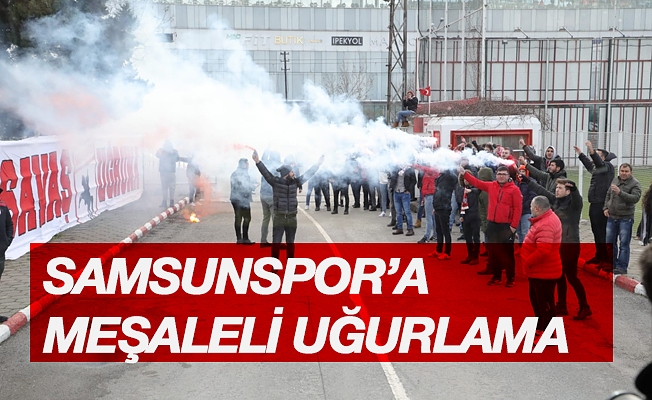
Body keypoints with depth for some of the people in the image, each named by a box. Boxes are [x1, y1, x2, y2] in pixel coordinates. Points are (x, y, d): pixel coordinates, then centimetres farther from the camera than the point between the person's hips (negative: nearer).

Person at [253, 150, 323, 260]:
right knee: (276, 244, -1)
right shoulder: (276, 182, -7)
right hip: (279, 218, -3)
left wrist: (318, 164, 12)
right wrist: (257, 161, -34)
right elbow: (265, 172, -19)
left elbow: (308, 174, 11)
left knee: (290, 244, 13)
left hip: (292, 218, 3)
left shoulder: (295, 182, 4)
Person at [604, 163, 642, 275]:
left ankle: (622, 267, 3)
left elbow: (635, 198, -22)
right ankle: (611, 264, 23)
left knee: (624, 243, -3)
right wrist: (606, 207, 10)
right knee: (610, 241, 12)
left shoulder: (635, 184, -8)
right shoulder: (615, 180, 10)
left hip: (626, 218, -6)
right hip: (612, 217, 6)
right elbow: (608, 195, 21)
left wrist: (620, 192, -30)